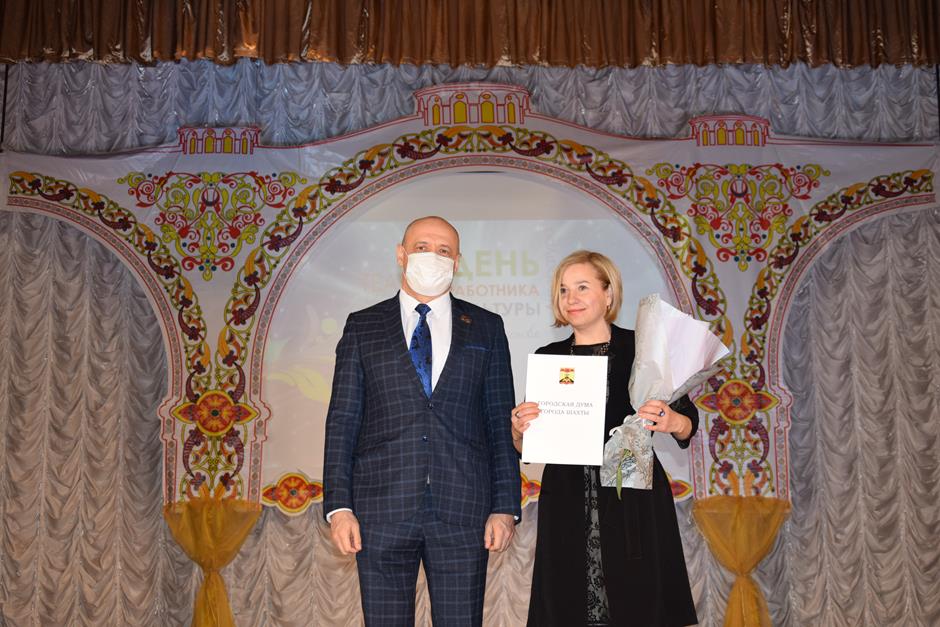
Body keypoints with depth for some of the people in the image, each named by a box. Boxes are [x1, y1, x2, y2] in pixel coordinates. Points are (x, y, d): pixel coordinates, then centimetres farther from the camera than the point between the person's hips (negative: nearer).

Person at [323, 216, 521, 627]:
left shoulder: (486, 328, 10)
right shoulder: (362, 327, 9)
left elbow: (501, 422, 8)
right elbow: (342, 420, 5)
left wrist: (506, 506, 0)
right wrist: (339, 505, -4)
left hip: (462, 511, 0)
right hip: (381, 509, 0)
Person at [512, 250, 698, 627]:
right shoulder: (547, 358, 8)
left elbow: (688, 423, 2)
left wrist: (673, 422, -20)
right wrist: (519, 430, -11)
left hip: (634, 504, -2)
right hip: (567, 509, 2)